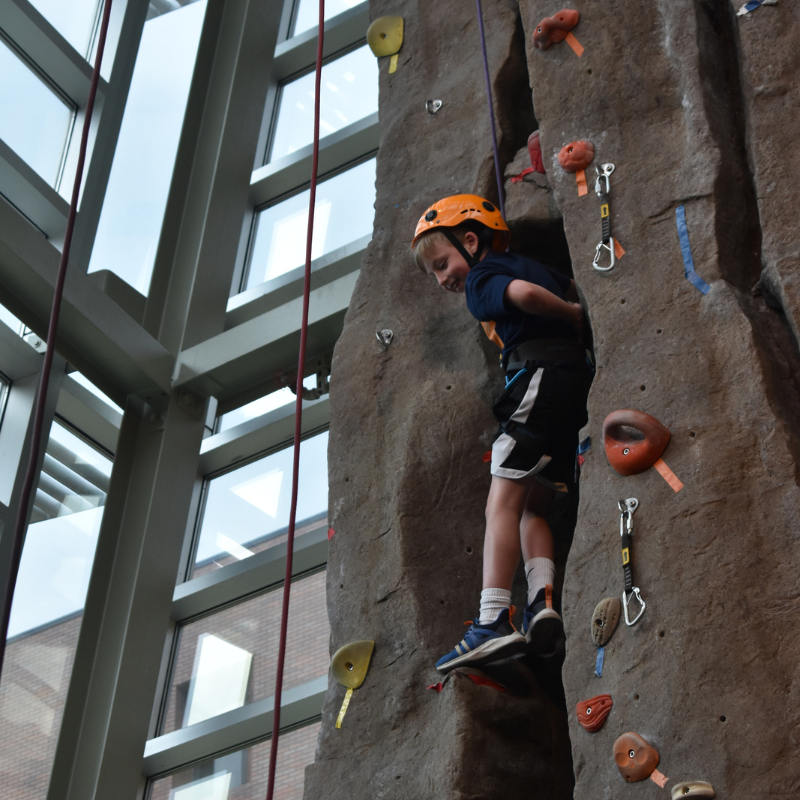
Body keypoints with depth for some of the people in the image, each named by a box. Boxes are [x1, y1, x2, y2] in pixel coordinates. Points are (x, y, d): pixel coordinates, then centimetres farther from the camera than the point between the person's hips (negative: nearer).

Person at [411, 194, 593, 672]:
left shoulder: (481, 278, 2)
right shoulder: (530, 265, 29)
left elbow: (523, 293, -16)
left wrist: (572, 318, -3)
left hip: (540, 372, -9)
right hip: (576, 377, 9)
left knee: (502, 503, -11)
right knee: (531, 507, 10)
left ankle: (493, 621, -20)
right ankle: (543, 602, -7)